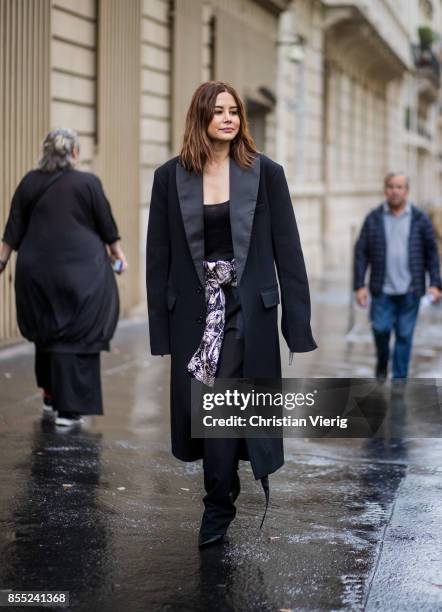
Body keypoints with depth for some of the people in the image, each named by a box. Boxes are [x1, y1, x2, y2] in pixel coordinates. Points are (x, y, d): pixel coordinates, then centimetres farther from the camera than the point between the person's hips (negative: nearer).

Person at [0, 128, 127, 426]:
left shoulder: (30, 182, 2)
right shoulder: (88, 182, -6)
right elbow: (107, 226, 1)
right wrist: (118, 254, 15)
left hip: (37, 271, 4)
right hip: (80, 270, -3)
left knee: (47, 332, 19)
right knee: (77, 336, 1)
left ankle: (51, 395, 27)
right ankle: (68, 408, -1)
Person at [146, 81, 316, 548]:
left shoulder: (265, 173, -1)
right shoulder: (171, 177, 2)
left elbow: (287, 250, 0)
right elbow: (158, 255, 4)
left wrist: (298, 324, -3)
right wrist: (159, 328, 1)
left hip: (245, 307, -2)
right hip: (193, 309, 2)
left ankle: (218, 507, 9)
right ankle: (226, 487, 32)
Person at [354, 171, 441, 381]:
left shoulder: (420, 219, 4)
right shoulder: (374, 219, 3)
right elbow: (361, 252, 3)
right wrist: (359, 285, -3)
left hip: (410, 290, 0)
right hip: (382, 290, 0)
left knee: (404, 334, 3)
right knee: (380, 328, -7)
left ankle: (399, 379, 14)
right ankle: (382, 361, 24)